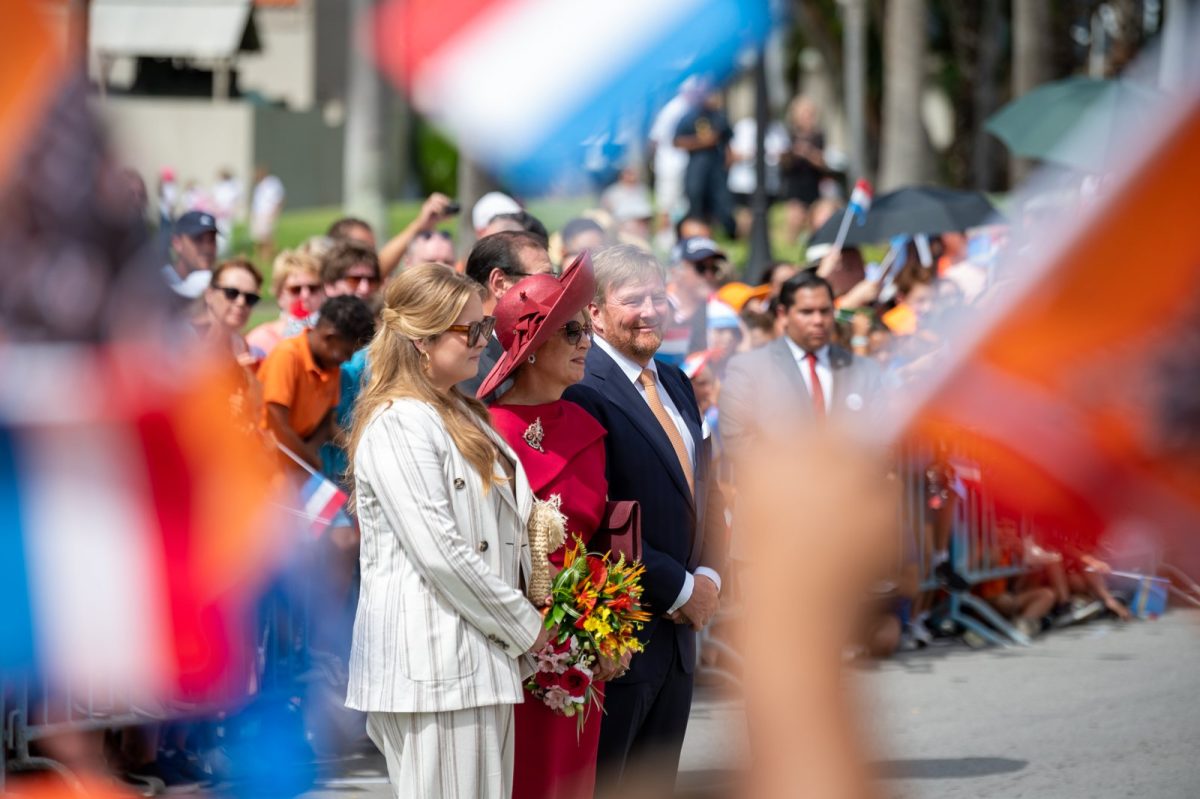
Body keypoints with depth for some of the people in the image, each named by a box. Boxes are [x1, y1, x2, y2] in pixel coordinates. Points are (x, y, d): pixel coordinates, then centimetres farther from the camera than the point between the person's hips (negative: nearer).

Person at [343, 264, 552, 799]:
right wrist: (525, 625, -10)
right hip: (431, 661, -9)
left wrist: (525, 620, 10)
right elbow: (439, 552, -18)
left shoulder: (462, 414, 19)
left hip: (480, 654, 9)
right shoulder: (397, 425, -12)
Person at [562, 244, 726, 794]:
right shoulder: (583, 393, -15)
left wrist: (708, 578, 2)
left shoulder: (675, 383, 14)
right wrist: (681, 589, -13)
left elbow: (702, 488, 19)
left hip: (679, 626, 9)